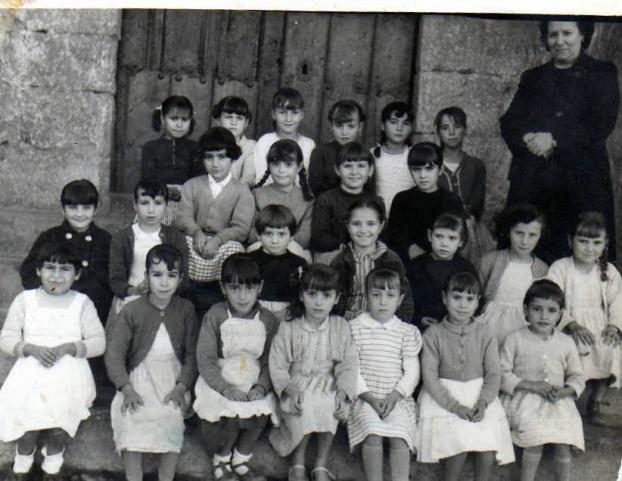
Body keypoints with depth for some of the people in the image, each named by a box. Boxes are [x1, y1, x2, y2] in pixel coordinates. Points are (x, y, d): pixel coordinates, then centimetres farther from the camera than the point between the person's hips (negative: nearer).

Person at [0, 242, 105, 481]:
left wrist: (68, 347, -18)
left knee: (59, 431, 2)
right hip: (31, 377, 0)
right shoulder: (25, 300, 2)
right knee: (28, 430, -2)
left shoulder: (82, 303, 0)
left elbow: (98, 342, -3)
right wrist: (33, 349, -17)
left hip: (68, 379, 0)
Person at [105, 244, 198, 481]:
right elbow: (115, 352, -8)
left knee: (173, 418, -20)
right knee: (131, 418, -22)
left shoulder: (186, 310, -1)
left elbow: (192, 353, 0)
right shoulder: (131, 311, -6)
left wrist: (182, 386, -11)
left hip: (173, 379, 1)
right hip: (139, 377, -1)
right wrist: (126, 388, -18)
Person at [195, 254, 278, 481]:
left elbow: (270, 361, 2)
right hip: (220, 382, -3)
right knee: (232, 412, -21)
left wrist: (261, 387, -15)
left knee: (261, 411, -16)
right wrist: (226, 388, -19)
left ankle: (241, 460, 12)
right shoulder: (215, 316, -7)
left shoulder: (268, 320, 0)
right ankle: (220, 460, 11)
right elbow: (205, 359, -9)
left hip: (254, 384, 3)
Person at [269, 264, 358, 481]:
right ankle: (298, 462, -8)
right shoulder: (288, 327, -2)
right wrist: (290, 390, -19)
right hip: (297, 384, -1)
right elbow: (277, 365, -3)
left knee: (330, 406, -32)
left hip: (328, 385, 1)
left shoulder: (341, 327, 2)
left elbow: (348, 364, 0)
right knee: (304, 408, -33)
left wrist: (343, 392, -16)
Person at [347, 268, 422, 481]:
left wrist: (394, 396, -11)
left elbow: (411, 372, 3)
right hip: (365, 398, -1)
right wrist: (369, 397, -11)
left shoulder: (408, 332, 7)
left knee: (399, 436, -24)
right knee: (372, 436, -26)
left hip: (398, 399, 1)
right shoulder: (354, 328, 3)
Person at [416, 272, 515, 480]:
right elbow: (429, 377, -6)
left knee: (489, 440, -24)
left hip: (479, 392, 2)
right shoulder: (433, 334, -1)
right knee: (459, 439, -27)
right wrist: (454, 406, -17)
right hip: (443, 395, -2)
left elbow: (493, 374, 2)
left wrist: (482, 402, -16)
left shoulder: (485, 334, 5)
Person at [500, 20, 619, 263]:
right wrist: (527, 139, -9)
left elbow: (601, 124, -2)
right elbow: (508, 123, 13)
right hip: (530, 179, 3)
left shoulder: (602, 73, 11)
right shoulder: (532, 78, 21)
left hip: (581, 181, -3)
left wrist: (554, 141, -11)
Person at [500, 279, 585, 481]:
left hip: (558, 402, 3)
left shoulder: (566, 342, 7)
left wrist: (564, 391, -8)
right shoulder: (515, 339, -3)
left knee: (563, 442, -18)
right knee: (535, 437, -26)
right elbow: (502, 373, -5)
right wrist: (531, 385, -16)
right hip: (524, 398, -3)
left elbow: (577, 375, 13)